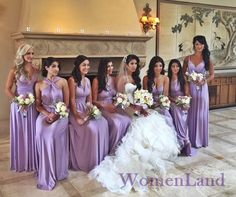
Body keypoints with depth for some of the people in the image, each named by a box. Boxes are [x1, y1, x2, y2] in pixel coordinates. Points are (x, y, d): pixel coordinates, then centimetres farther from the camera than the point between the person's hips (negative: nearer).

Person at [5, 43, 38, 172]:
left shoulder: (36, 70, 5)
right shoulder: (15, 70, -6)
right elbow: (7, 89, -6)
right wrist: (18, 101, -18)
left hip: (32, 105, 4)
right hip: (18, 105, -3)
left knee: (32, 133, 11)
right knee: (20, 134, 6)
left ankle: (32, 161, 26)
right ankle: (21, 162, 22)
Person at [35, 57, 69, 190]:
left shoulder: (63, 82, 1)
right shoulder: (39, 84, 5)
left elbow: (66, 102, 0)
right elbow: (38, 105, 6)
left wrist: (56, 115, -14)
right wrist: (48, 115, -12)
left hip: (60, 114, -2)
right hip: (45, 114, 2)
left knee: (51, 134, -28)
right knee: (41, 135, -25)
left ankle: (56, 171, -10)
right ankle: (46, 173, -9)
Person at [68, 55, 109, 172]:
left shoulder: (87, 80, 14)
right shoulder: (72, 80, -8)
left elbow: (89, 98, 12)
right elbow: (72, 100, -12)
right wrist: (77, 116, -18)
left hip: (86, 110, 7)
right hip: (76, 111, -7)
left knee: (103, 123, -15)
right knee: (91, 127, -27)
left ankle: (100, 158, -5)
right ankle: (87, 162, -11)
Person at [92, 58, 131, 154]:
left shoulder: (113, 79, 11)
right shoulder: (97, 80, -6)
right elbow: (94, 101, -5)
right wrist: (106, 106, -19)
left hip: (113, 107, 5)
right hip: (102, 109, -5)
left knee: (128, 120, -23)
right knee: (116, 122, -32)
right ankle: (112, 150, -12)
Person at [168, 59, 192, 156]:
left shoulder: (183, 78, 8)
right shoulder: (168, 79, 5)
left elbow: (187, 93, 5)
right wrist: (175, 100, -13)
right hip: (172, 103, 0)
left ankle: (181, 144, -16)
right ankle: (184, 143, -19)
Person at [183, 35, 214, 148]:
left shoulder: (206, 59, 3)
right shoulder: (187, 59, 5)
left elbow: (212, 75, 3)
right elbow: (183, 73, 9)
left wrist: (204, 81, -14)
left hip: (202, 88, -1)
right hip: (190, 88, 1)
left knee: (201, 113, 3)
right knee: (190, 113, 3)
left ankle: (200, 140, 15)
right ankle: (190, 139, 15)